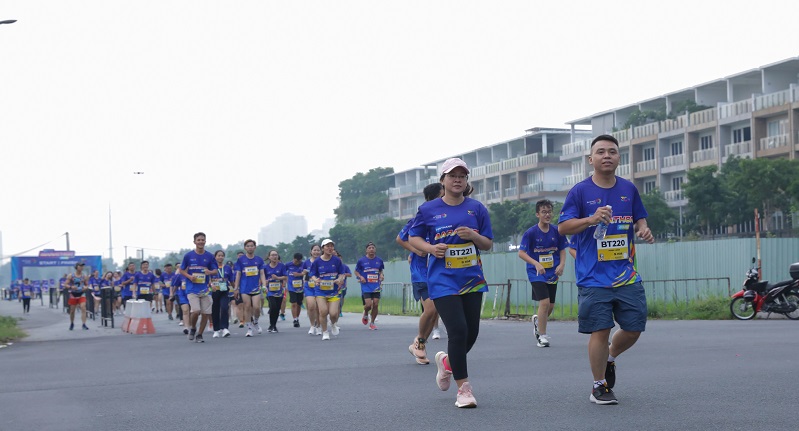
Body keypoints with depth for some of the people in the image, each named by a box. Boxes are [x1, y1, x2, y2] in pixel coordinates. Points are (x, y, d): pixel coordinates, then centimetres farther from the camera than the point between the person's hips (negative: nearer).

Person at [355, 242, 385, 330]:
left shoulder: (379, 260, 8)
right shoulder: (361, 261, 0)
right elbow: (356, 271, 9)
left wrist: (381, 275, 1)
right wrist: (360, 277, -10)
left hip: (376, 286, 3)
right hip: (366, 287, -3)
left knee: (375, 304, -4)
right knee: (368, 304, -14)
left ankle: (372, 323, 12)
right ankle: (365, 314, 22)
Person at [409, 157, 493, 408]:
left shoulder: (477, 209, 5)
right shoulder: (428, 209, 0)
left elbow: (488, 245, 8)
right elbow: (414, 238, 9)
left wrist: (474, 236, -14)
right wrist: (431, 248, -11)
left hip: (472, 279, 4)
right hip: (443, 281, -4)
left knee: (472, 332, 7)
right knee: (458, 330, -14)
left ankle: (447, 361, 38)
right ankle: (463, 387, -3)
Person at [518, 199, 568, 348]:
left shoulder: (557, 231, 0)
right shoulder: (531, 233, -10)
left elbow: (562, 250, 9)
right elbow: (521, 253, -9)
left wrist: (562, 264, -9)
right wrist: (536, 264, -21)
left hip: (552, 274, 5)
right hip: (536, 274, -4)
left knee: (551, 305, 10)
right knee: (544, 302, -17)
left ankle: (537, 320, 43)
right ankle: (542, 336, -6)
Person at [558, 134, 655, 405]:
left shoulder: (628, 189, 9)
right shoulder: (580, 191, -3)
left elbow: (639, 219, 20)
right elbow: (562, 228, -6)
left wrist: (643, 230, -3)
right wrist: (591, 219, -22)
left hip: (627, 276, 4)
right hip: (593, 278, -4)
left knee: (633, 329, 6)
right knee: (600, 330, -4)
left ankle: (610, 358, 37)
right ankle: (599, 387, 12)